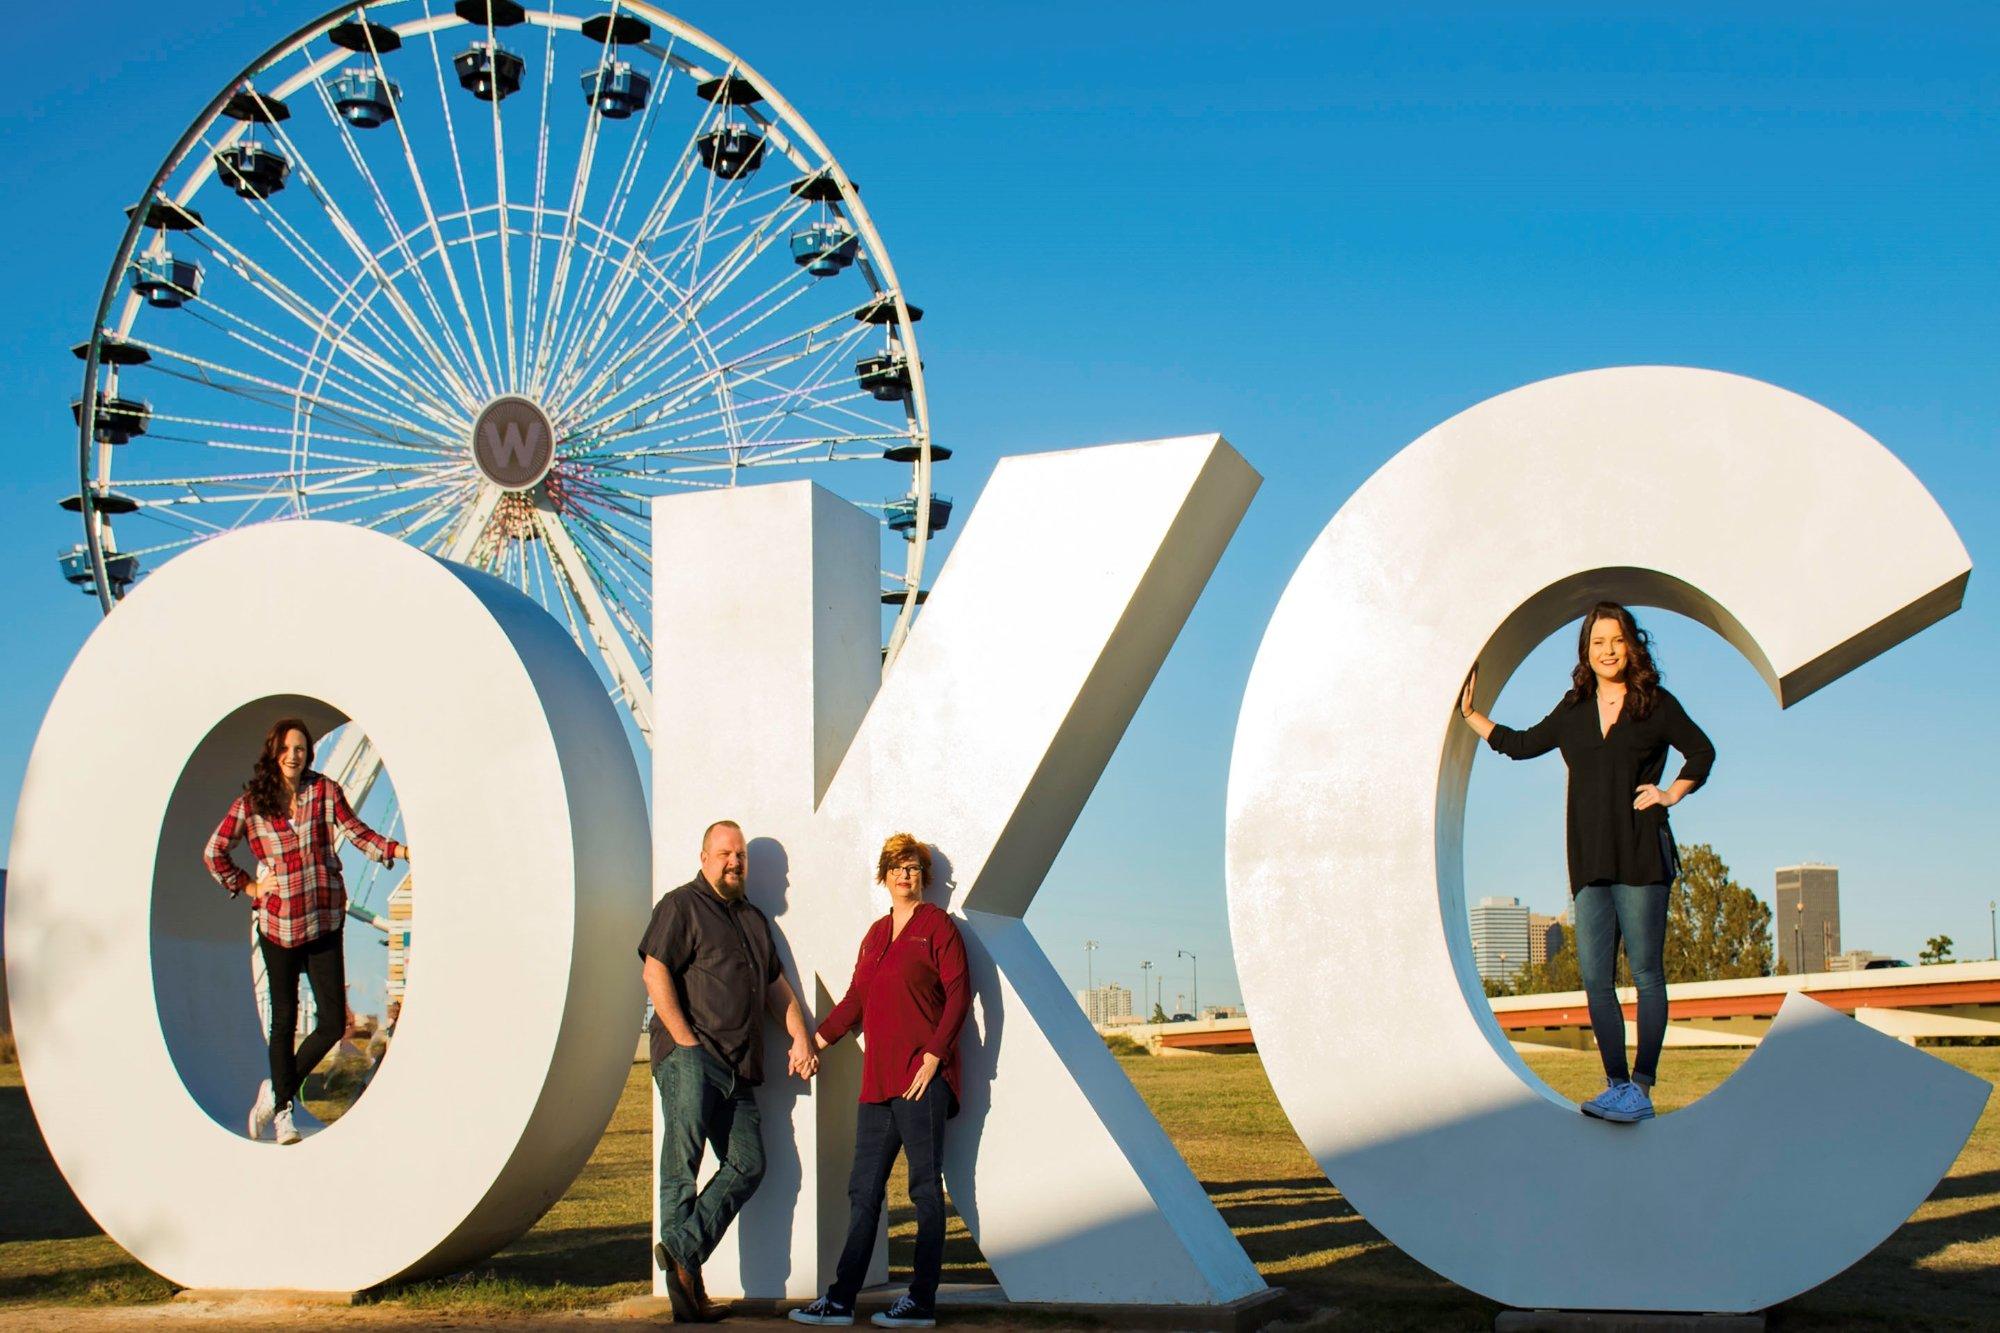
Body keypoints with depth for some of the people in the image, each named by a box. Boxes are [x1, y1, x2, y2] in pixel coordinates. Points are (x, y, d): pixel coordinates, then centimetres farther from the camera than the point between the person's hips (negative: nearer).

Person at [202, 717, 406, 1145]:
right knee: (285, 1021, 8)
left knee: (333, 1022, -1)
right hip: (278, 923, -1)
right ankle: (282, 1110, 22)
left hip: (324, 921, 1)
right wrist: (247, 886, 1)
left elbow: (355, 831, -6)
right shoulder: (251, 803, -1)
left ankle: (279, 1089, 21)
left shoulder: (324, 791, 2)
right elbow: (214, 852, 7)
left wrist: (398, 850, -19)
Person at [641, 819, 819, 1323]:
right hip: (690, 1056, -7)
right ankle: (684, 1275, -11)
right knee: (682, 1163, -10)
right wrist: (685, 1039, -16)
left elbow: (776, 985, 28)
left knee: (748, 1163, -4)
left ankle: (682, 1248, -9)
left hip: (737, 1069, 7)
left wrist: (801, 1039, 14)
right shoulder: (681, 906, 3)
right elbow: (655, 972, -9)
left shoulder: (754, 919, 25)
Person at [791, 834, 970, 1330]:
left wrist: (933, 1056, -14)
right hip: (879, 1078, 7)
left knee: (925, 1187, -2)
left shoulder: (937, 925, -1)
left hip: (922, 1077, -7)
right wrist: (816, 1040, 13)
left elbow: (958, 994, -7)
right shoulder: (876, 934, 18)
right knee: (864, 1190, 7)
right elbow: (856, 998, 21)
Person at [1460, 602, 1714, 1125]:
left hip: (1642, 857, -4)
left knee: (1646, 973, -3)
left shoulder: (1656, 704, 3)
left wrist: (1672, 793, 0)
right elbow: (1520, 745, 24)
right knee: (1595, 976, 1)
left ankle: (1641, 1087, 0)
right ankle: (1618, 1084, 8)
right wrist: (1470, 713, 22)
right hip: (1589, 862, 5)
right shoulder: (1574, 710, 14)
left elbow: (1702, 751, 10)